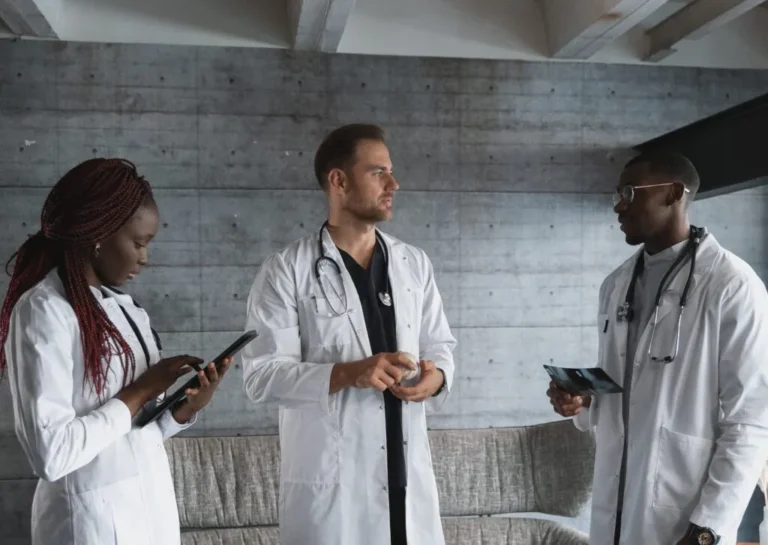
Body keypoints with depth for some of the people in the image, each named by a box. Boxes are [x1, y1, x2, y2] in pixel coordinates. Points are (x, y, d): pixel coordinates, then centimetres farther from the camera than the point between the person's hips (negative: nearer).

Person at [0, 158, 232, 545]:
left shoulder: (122, 307, 6)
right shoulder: (44, 310, -16)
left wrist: (187, 407, -8)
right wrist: (140, 392, -17)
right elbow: (50, 454, -23)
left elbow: (136, 431, 9)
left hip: (151, 501, 7)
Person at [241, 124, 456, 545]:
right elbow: (262, 376, -10)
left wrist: (436, 376, -8)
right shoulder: (287, 270, -6)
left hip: (408, 472, 4)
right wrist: (346, 373, -22)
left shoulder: (415, 264, 8)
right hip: (329, 478, -4)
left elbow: (440, 345, 14)